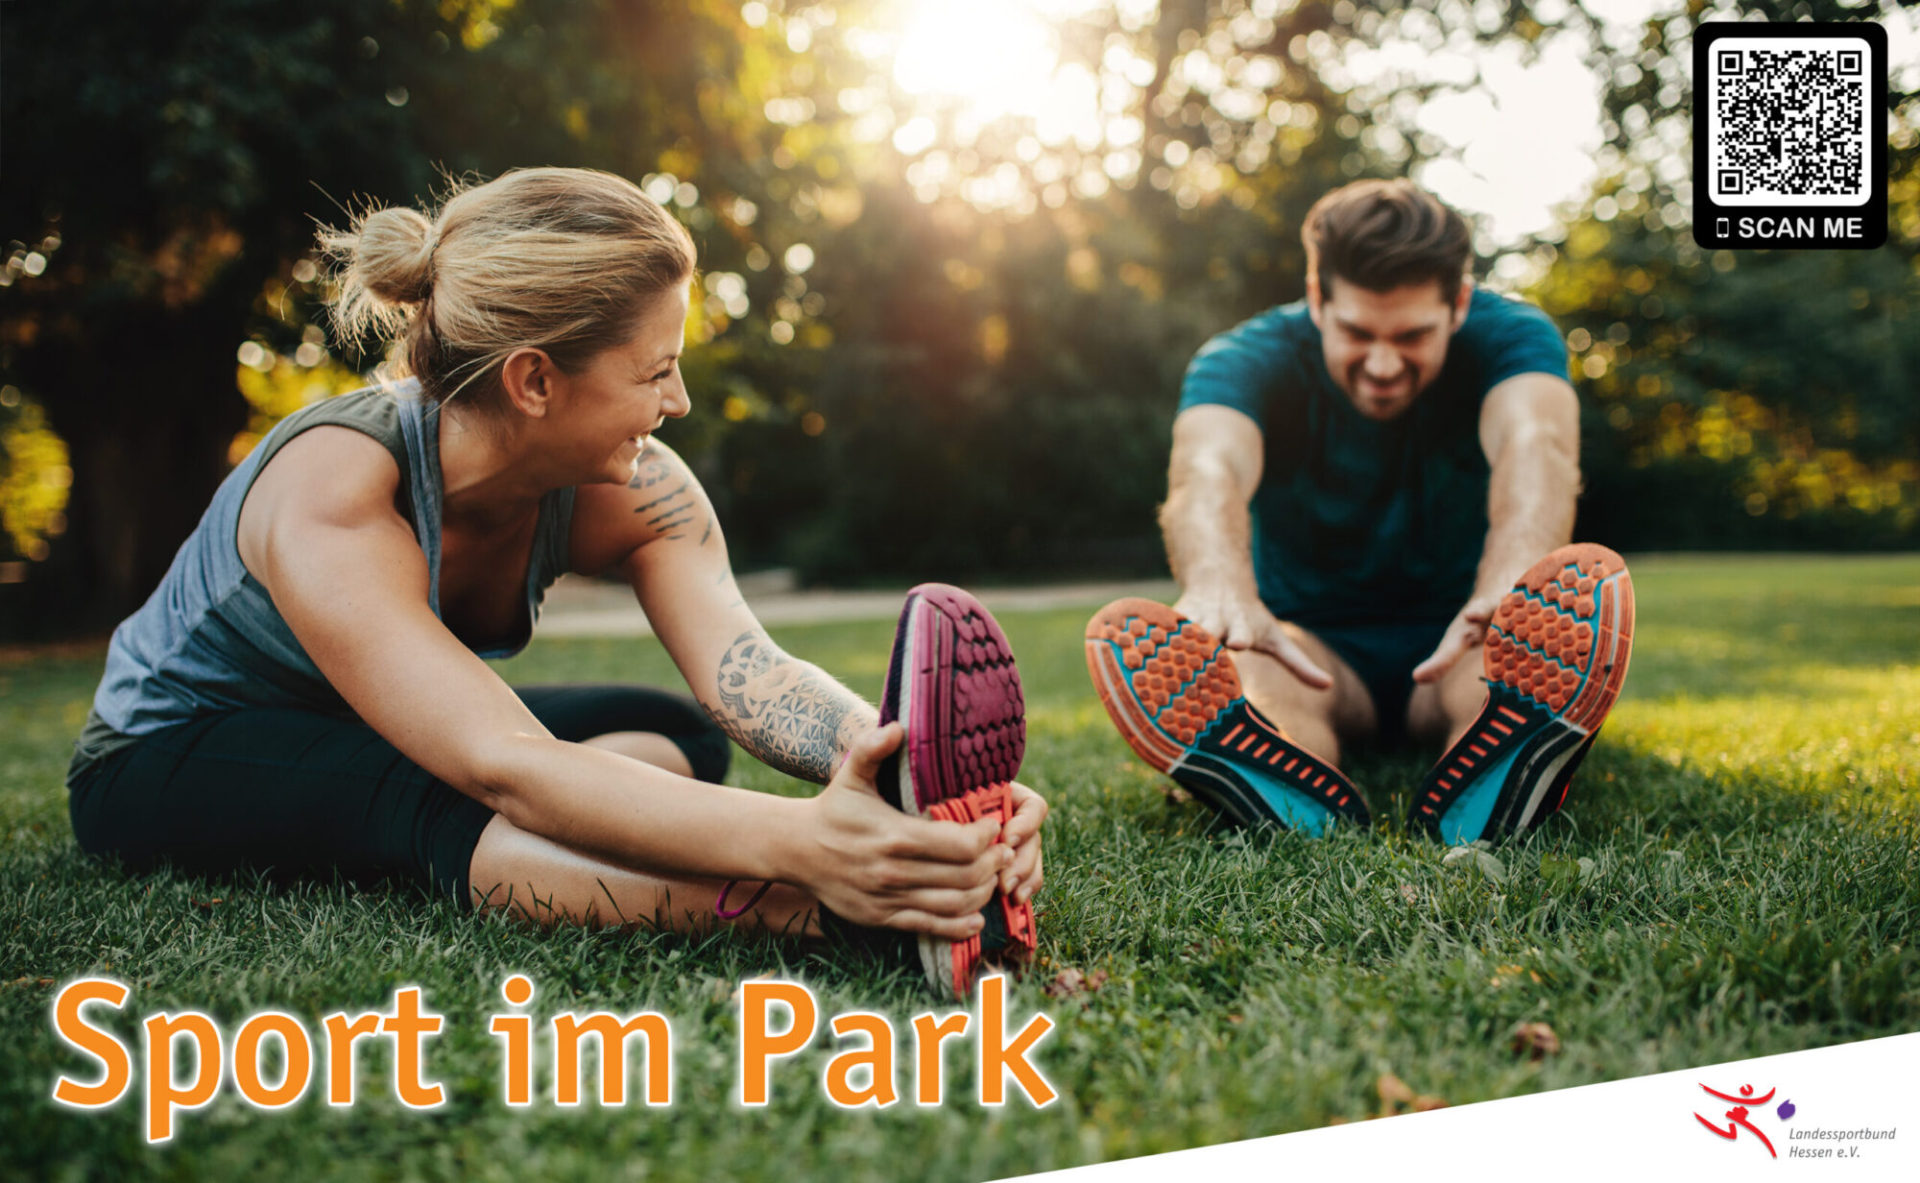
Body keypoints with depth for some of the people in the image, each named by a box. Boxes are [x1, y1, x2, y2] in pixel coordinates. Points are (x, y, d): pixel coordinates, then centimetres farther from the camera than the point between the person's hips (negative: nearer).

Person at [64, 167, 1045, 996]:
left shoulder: (628, 490, -18)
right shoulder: (331, 501, -36)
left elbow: (744, 667, -35)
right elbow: (506, 770, -49)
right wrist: (796, 840, -64)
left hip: (383, 748, 7)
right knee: (446, 804, -39)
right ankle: (822, 910, -56)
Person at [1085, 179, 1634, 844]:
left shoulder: (1510, 337, -11)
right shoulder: (1248, 360, -14)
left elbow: (1533, 443, -35)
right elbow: (1210, 470, -37)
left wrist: (1511, 586, -59)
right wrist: (1221, 590, -62)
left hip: (1455, 645, 1)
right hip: (1316, 647, 0)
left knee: (1577, 609, -33)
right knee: (1224, 663, -34)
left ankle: (1477, 810, -60)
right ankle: (1311, 814, -63)